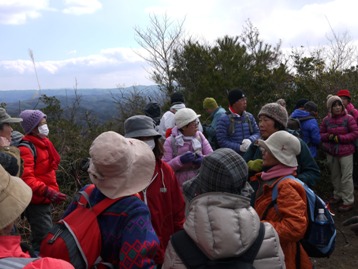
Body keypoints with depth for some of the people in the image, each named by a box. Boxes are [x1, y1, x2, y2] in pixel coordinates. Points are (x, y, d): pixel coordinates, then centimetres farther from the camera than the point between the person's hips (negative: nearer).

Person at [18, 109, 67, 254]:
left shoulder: (43, 142, 11)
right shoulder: (26, 148, -18)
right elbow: (26, 178, -28)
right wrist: (47, 191, -35)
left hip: (44, 200, 10)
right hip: (36, 202, -10)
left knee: (46, 238, 21)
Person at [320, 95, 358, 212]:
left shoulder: (348, 118, -10)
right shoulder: (326, 120, 1)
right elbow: (320, 134, 8)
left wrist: (340, 138, -17)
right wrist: (328, 136, -14)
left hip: (345, 152, -4)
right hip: (331, 152, 4)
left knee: (346, 177, -1)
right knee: (335, 176, 17)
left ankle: (348, 201, 9)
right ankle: (337, 196, 34)